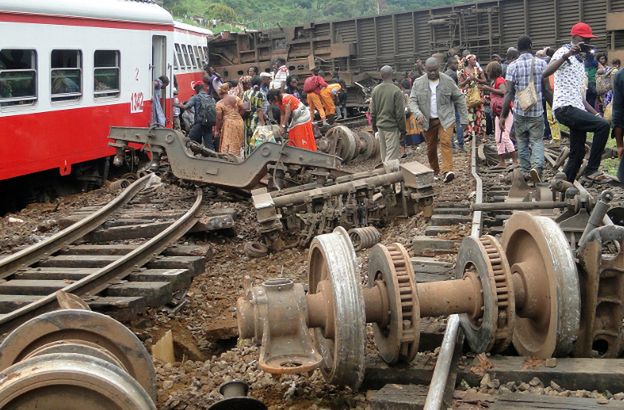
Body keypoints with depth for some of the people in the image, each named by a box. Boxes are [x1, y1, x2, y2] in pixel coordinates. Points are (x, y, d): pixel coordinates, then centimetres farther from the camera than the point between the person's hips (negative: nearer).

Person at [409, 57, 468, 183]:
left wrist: (464, 118, 1)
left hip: (446, 119, -2)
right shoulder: (418, 83, 0)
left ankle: (447, 170, -26)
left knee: (445, 142, -19)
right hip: (428, 120, 2)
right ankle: (434, 172, 24)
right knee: (431, 148, 9)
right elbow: (412, 101, -3)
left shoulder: (448, 81, -2)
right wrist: (418, 114, -24)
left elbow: (459, 99, 4)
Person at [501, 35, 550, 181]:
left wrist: (503, 115, -5)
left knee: (522, 142, 14)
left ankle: (526, 171, 18)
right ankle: (537, 166, -19)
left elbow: (508, 92, -8)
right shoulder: (541, 63, -1)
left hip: (519, 111, 0)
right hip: (537, 110, 0)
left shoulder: (513, 66, -4)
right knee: (537, 141, 5)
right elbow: (547, 89, -1)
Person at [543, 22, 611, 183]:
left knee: (577, 154, 7)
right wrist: (567, 55, -30)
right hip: (565, 108, -9)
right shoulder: (563, 52, -4)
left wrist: (595, 113, 18)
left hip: (577, 109, 9)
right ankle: (591, 169, -15)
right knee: (603, 125, -23)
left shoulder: (579, 60, 24)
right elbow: (545, 73, -24)